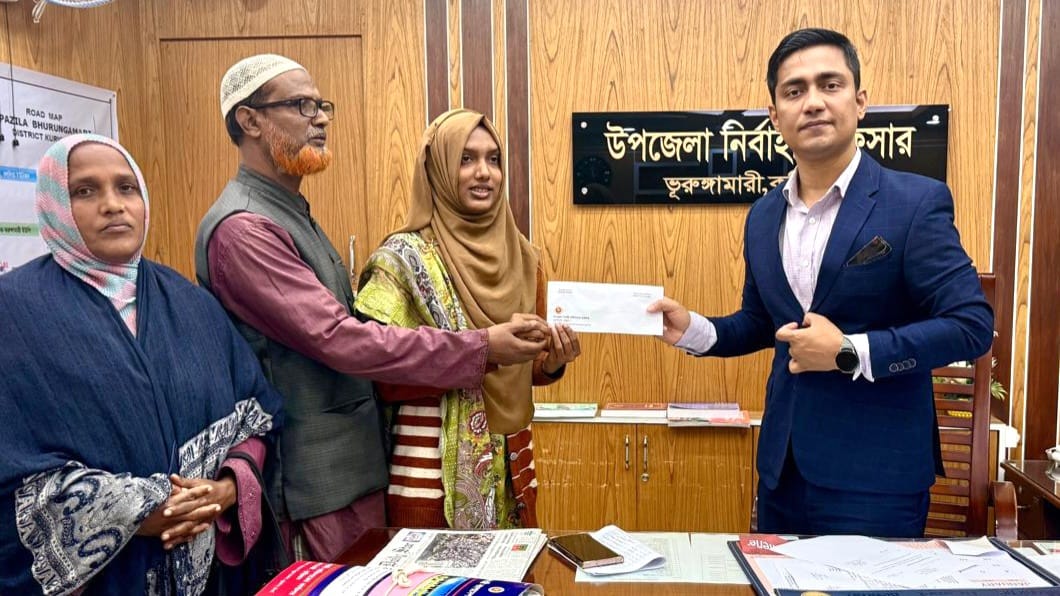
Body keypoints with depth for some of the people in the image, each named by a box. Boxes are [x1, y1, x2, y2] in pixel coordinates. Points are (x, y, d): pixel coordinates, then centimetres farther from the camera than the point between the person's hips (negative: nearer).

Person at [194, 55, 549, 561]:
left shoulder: (293, 214, 13)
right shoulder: (242, 228, -19)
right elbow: (337, 339, -25)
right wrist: (481, 348, -22)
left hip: (353, 468, 9)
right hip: (312, 483, -9)